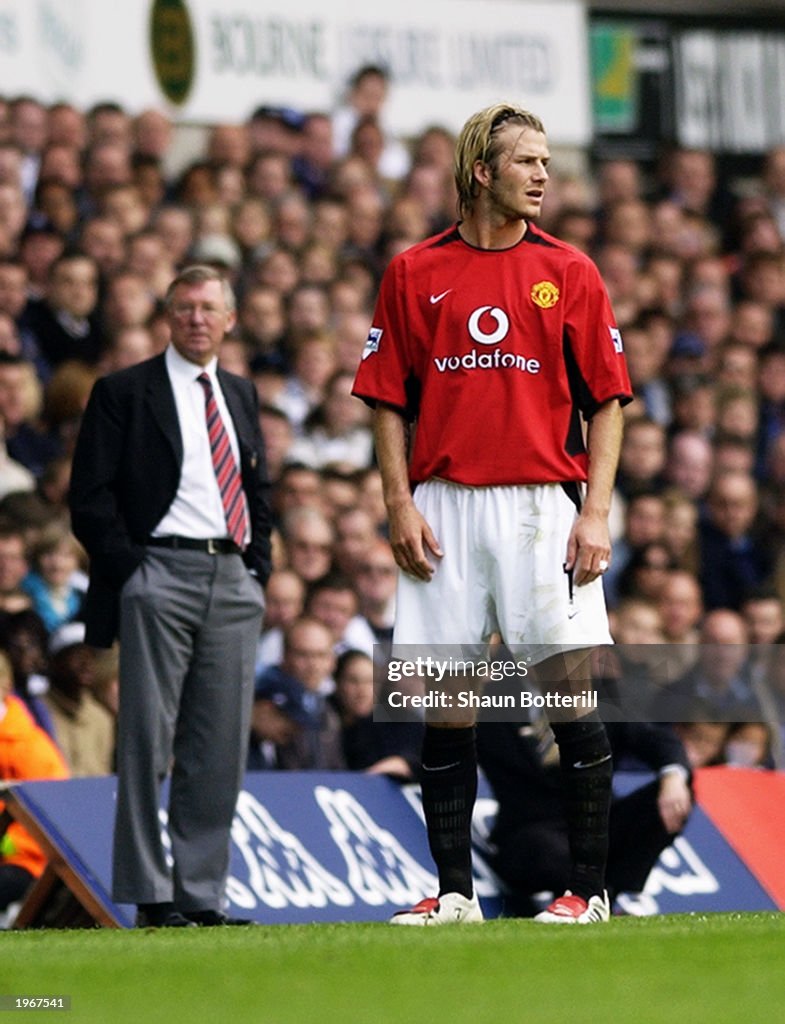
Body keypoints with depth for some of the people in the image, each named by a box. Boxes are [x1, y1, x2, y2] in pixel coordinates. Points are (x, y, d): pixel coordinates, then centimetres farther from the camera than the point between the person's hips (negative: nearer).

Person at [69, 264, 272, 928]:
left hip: (234, 581, 5)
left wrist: (258, 568, 11)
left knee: (221, 746, 3)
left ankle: (203, 894, 6)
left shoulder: (241, 396, 19)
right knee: (149, 740, -5)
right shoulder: (124, 394, 1)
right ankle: (150, 895, -3)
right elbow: (91, 498, -3)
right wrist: (129, 572, -10)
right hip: (160, 573, -5)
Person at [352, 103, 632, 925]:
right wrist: (400, 505, -2)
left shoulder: (568, 272, 6)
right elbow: (388, 400, 9)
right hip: (443, 508, 1)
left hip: (543, 505, -1)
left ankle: (588, 888, 1)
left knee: (572, 685, -5)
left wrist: (596, 512, -5)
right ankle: (453, 890, 9)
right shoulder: (413, 273, 7)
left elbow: (606, 401, 5)